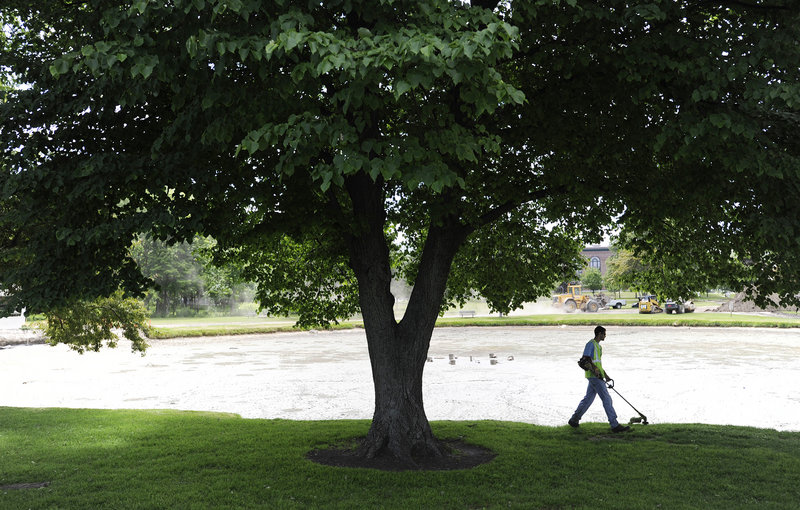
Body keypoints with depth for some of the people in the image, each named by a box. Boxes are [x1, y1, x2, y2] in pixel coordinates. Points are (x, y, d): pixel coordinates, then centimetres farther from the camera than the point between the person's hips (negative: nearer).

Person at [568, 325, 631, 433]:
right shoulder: (590, 344, -10)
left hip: (597, 376, 10)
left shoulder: (598, 345, 21)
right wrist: (594, 370, -24)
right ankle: (614, 425, -9)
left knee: (588, 399, 13)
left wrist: (606, 375, 24)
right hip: (594, 376, -10)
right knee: (606, 399, -10)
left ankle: (574, 420, 20)